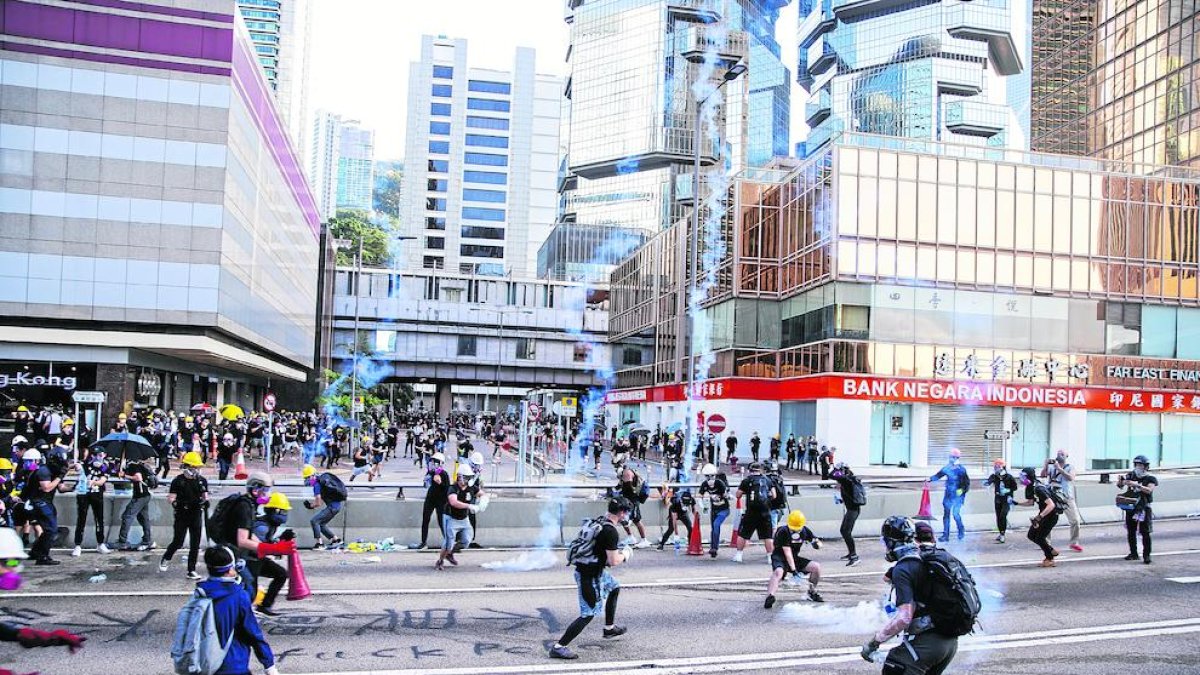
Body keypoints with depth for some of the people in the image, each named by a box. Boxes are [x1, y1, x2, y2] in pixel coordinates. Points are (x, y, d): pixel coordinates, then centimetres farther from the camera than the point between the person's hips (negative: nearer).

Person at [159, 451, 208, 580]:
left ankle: (191, 571, 11)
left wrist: (206, 501, -8)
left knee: (195, 545, 3)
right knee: (178, 542, -1)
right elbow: (170, 498, -5)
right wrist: (174, 502, -26)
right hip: (182, 516, -3)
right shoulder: (178, 481, -6)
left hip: (196, 515, 3)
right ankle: (165, 559, 29)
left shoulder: (202, 480, 6)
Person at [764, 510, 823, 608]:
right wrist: (793, 570, -32)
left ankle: (812, 592, 11)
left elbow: (819, 543, 5)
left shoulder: (804, 530, -3)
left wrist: (816, 543, -21)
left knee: (816, 567, -8)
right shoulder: (783, 531, -21)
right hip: (780, 558, -6)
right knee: (778, 572, -37)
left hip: (795, 558, 6)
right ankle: (769, 596, -51)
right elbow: (787, 552, -26)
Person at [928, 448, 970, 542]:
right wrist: (930, 479, -4)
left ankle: (961, 531, 13)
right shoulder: (947, 468, 3)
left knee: (955, 513, -13)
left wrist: (963, 490, -21)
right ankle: (945, 535, 15)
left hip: (958, 495, -5)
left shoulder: (961, 469, -10)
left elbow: (967, 482, -7)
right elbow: (938, 475, 11)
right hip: (948, 495, 5)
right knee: (946, 514, 6)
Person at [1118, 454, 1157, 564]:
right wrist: (1121, 482, -18)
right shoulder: (1131, 476, 6)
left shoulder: (1150, 479, -4)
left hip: (1144, 509, -4)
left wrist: (1137, 485, -32)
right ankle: (1133, 553, 21)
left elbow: (1149, 490, -20)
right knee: (1130, 532, 10)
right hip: (1130, 507, 4)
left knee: (1145, 533, -4)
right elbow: (1119, 485, 4)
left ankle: (1146, 555, 1)